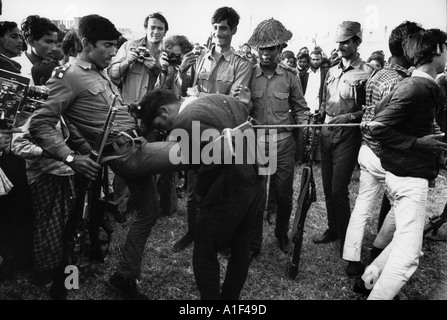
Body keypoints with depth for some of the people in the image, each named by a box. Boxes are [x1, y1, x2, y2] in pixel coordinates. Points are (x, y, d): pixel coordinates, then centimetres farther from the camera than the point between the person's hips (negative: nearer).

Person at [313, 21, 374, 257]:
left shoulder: (367, 73, -8)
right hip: (326, 132, 6)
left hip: (348, 135, -6)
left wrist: (350, 116, -19)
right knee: (327, 187, 12)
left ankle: (345, 238, 13)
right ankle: (333, 229, 29)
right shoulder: (332, 71, 12)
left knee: (339, 190, -5)